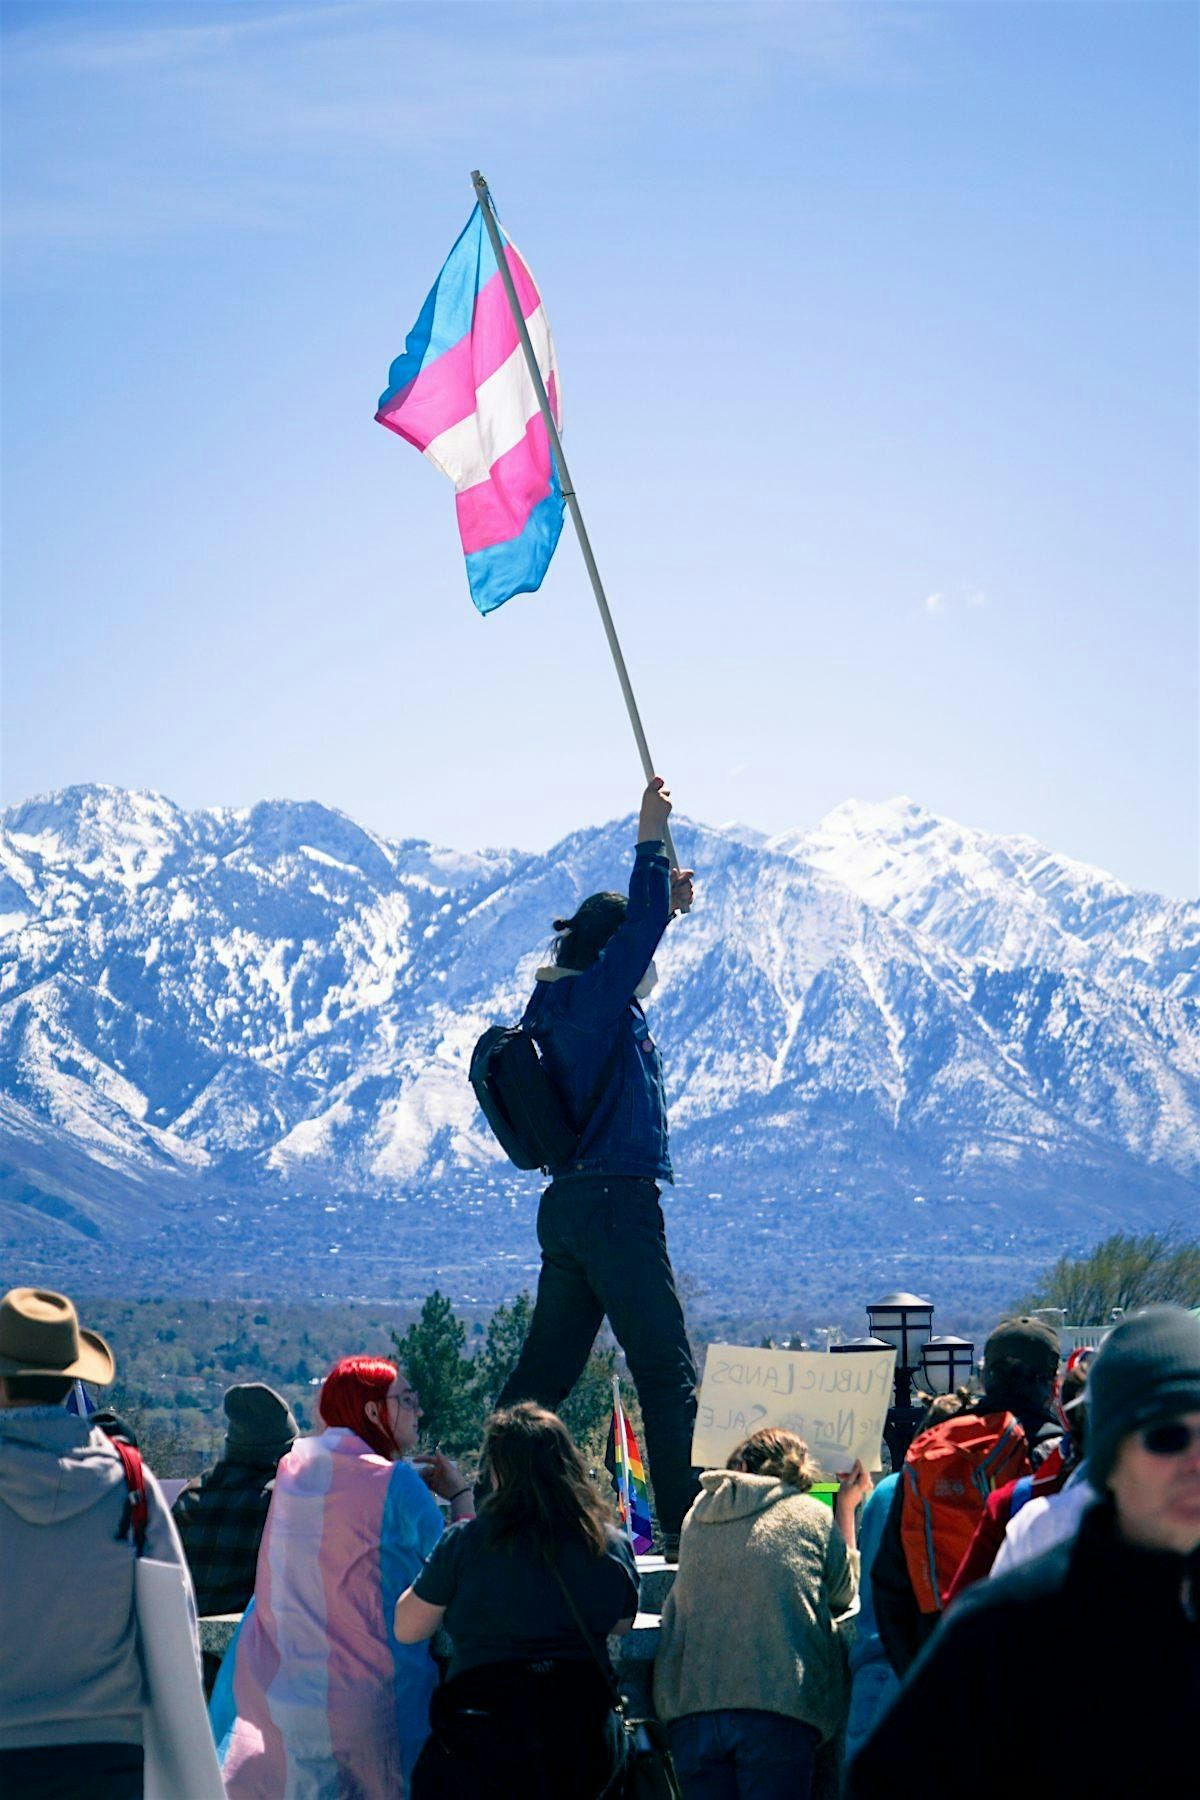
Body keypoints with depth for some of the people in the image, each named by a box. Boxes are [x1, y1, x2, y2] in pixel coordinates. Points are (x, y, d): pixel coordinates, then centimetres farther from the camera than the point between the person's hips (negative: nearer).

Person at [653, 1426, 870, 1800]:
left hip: (689, 1701, 3)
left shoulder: (698, 1515, 16)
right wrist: (846, 1508, 30)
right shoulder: (814, 1517, 8)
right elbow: (844, 1595, 21)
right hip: (779, 1704, -3)